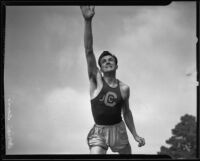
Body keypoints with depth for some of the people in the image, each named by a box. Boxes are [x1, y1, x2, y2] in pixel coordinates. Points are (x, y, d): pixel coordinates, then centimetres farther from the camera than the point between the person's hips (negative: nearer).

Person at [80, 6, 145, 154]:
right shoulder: (96, 80, -3)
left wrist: (135, 135, 12)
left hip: (119, 130, 3)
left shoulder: (124, 88, 4)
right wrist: (88, 21, -25)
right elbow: (89, 51, -15)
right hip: (98, 132, -3)